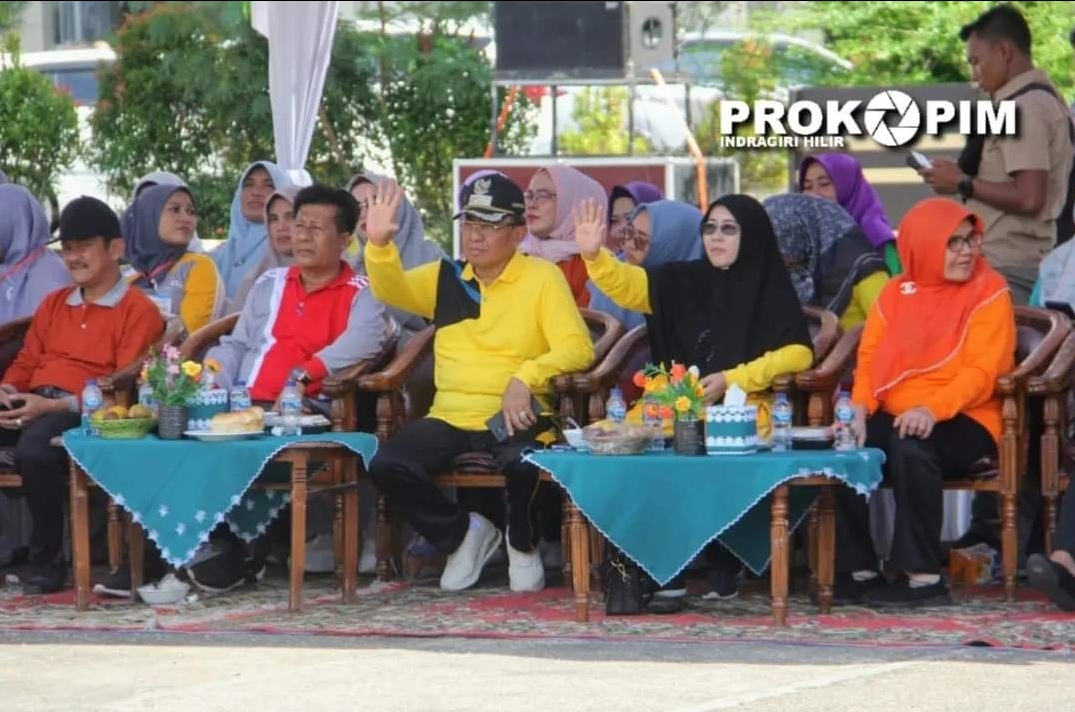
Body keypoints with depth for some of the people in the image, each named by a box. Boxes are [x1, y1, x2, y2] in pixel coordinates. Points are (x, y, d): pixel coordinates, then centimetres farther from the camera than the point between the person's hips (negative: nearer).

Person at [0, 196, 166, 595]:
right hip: (34, 404, 6)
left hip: (87, 412, -6)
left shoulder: (139, 311, 2)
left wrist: (54, 405, -17)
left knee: (34, 446, -39)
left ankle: (48, 560, -23)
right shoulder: (54, 304, 25)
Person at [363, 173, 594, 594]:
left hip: (513, 418, -4)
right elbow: (391, 289, -1)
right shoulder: (445, 278, 14)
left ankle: (523, 545, -1)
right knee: (386, 466, -22)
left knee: (524, 465, -37)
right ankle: (462, 533, 4)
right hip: (450, 417, 4)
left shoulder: (542, 278, -1)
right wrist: (379, 244, -22)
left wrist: (525, 378, -27)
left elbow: (576, 347, -10)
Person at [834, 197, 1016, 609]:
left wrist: (933, 409, -27)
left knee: (911, 447, -36)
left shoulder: (989, 293, -1)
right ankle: (859, 570, -13)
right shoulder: (895, 293, 14)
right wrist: (861, 407, -11)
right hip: (895, 418, 5)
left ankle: (923, 576, -31)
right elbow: (870, 357, 10)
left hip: (962, 422, -5)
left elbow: (981, 371, -11)